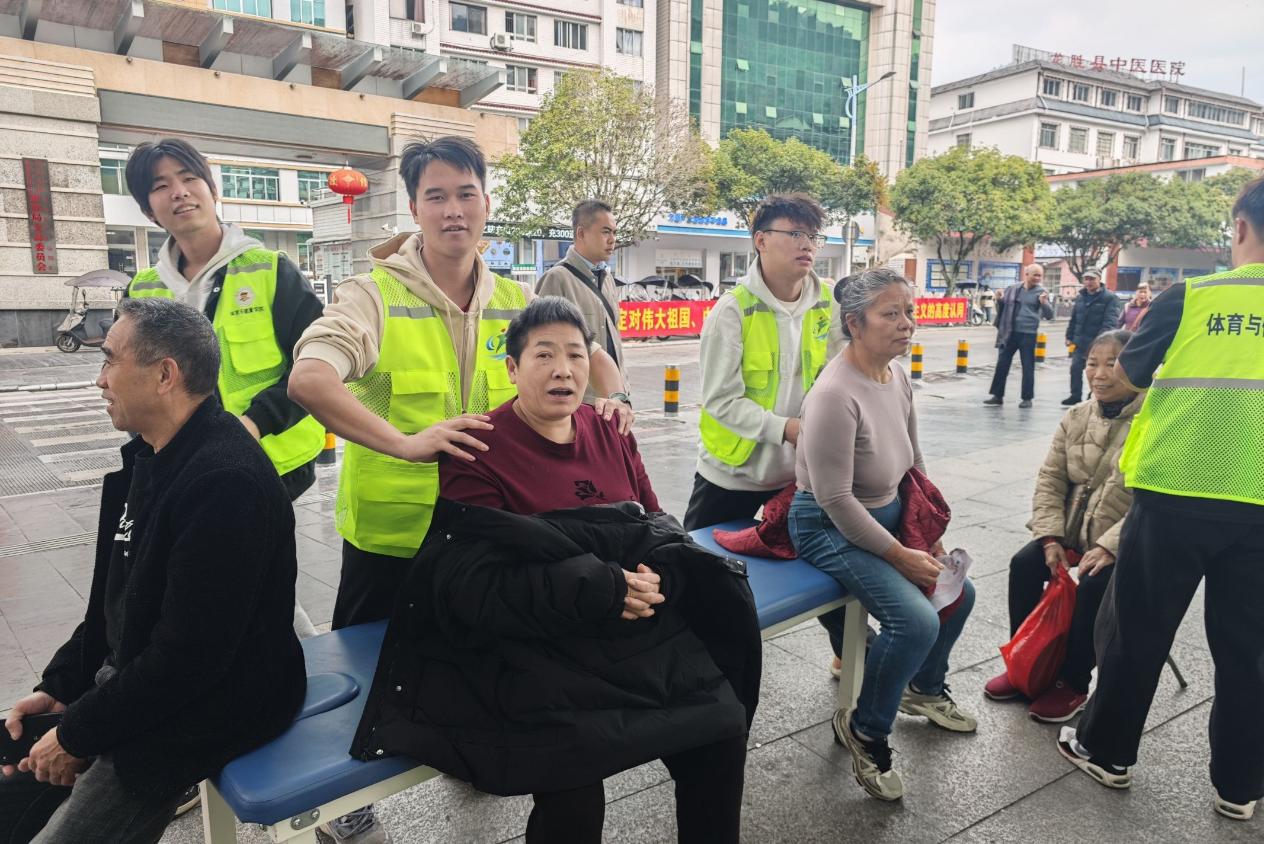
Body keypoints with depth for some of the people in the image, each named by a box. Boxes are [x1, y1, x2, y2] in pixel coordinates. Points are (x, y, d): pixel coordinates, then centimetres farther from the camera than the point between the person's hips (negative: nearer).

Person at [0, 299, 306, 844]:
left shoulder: (227, 482, -28)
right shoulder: (150, 456, 5)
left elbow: (189, 656, -26)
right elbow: (112, 599, 14)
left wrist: (78, 735, -15)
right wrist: (58, 688, 5)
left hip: (207, 709, -9)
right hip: (130, 678, 9)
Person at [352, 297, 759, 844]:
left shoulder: (611, 434, 11)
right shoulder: (480, 451, -7)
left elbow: (657, 525, 12)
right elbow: (474, 585, -15)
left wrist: (657, 577, -12)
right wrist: (601, 591, -21)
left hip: (641, 632, 5)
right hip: (535, 645, -5)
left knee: (722, 732, -11)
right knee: (573, 795, -24)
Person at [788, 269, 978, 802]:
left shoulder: (897, 376, -1)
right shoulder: (836, 394, -28)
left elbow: (913, 461, 12)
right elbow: (835, 499, -25)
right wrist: (900, 555, -18)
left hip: (887, 514, 9)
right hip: (829, 527, -9)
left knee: (959, 593, 14)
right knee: (916, 619, -22)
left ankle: (924, 689, 42)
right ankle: (863, 731, 4)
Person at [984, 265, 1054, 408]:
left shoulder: (1041, 292, -1)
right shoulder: (1013, 289, 7)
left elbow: (1049, 315, -5)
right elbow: (1002, 309, 15)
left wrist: (1044, 303, -24)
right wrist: (999, 300, -6)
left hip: (1028, 334, -3)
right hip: (1010, 333, 3)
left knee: (1028, 367, 4)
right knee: (1002, 364, 5)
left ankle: (1027, 398, 13)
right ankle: (997, 395, 13)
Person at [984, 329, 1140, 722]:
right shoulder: (1076, 418, 4)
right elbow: (1050, 479, 4)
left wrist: (1108, 547, -26)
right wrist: (1051, 537, -8)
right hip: (1073, 529, 6)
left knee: (1092, 586, -26)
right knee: (1024, 565, -12)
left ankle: (1073, 682, -2)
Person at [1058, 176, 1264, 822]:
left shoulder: (1190, 298, -7)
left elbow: (1128, 376, 6)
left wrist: (1142, 324, 23)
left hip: (1173, 495, -2)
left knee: (1137, 631, 14)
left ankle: (1107, 751, 28)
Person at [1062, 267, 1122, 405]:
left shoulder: (1110, 298, -10)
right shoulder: (1080, 297, 11)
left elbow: (1110, 323, -19)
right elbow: (1073, 319, 17)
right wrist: (1069, 336, 13)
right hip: (1080, 342, 6)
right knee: (1075, 368, 7)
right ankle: (1075, 396, 19)